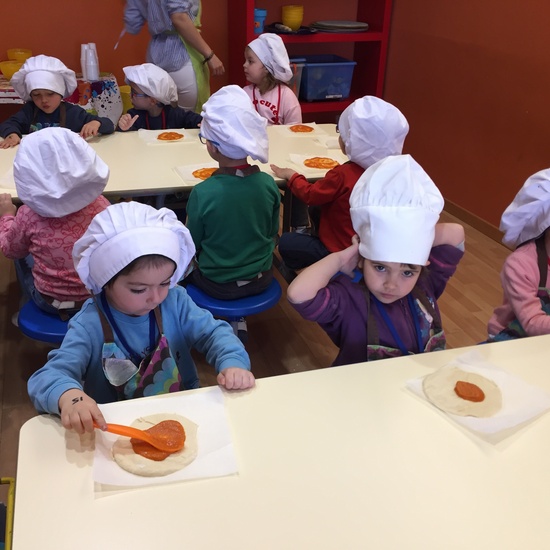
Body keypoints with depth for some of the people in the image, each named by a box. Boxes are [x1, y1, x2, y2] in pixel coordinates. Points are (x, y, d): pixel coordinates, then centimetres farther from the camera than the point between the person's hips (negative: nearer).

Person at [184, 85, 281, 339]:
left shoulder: (202, 193, -25)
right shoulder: (268, 183, -15)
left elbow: (193, 244, -10)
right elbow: (273, 233, 0)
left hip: (218, 285, -3)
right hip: (261, 279, 3)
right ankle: (239, 322, 29)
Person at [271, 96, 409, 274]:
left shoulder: (342, 175, -30)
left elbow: (310, 195, -12)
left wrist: (291, 176, 4)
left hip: (342, 251, -7)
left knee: (285, 242, 9)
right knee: (317, 210, 25)